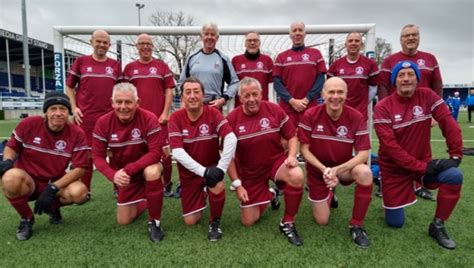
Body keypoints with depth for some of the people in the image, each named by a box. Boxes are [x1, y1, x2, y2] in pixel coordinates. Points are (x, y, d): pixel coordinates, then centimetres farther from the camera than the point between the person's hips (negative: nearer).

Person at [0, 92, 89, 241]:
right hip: (27, 181, 0)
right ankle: (26, 219, -4)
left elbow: (80, 168, -14)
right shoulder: (29, 124, -11)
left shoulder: (77, 134, -13)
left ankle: (54, 207, 9)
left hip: (56, 183, 0)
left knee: (79, 192, -30)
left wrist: (52, 188, -23)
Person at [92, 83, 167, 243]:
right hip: (123, 174, 3)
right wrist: (113, 175, -32)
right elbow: (98, 156, -13)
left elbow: (155, 152, -28)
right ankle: (143, 201, 38)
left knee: (153, 172, -41)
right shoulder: (103, 123, -15)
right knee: (123, 221, 5)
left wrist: (128, 169, -37)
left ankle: (154, 222, -19)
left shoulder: (149, 119, -25)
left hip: (147, 166, -3)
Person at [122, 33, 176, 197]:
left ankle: (167, 185, 14)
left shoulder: (162, 66, 7)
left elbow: (169, 91, 3)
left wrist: (165, 113, -5)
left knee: (164, 151, 1)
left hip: (159, 118, -1)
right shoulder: (129, 68, 10)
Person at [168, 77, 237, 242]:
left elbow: (231, 139, -27)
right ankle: (202, 195, 37)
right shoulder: (176, 118, -15)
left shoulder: (213, 113, -15)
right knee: (190, 221, 4)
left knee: (218, 186, -36)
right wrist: (203, 171, -31)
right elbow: (177, 152, -23)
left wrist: (221, 168, -33)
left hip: (212, 167, -1)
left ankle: (215, 222, -4)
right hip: (189, 173, 1)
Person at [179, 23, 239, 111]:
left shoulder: (223, 59, 2)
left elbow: (234, 82, 3)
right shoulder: (192, 58, 9)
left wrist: (223, 99, -8)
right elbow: (183, 81, 16)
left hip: (215, 105, -2)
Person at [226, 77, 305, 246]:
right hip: (249, 172, 1)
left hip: (276, 161, 0)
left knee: (297, 176, -34)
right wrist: (237, 184, -10)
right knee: (248, 222, 2)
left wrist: (292, 156, -20)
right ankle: (267, 196, 35)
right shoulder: (232, 119, -12)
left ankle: (287, 223, -10)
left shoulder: (274, 110, -10)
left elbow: (292, 136, 0)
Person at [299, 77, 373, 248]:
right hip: (318, 170, 0)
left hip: (344, 167, 0)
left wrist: (337, 170, -30)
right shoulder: (310, 115, -17)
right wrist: (324, 170, -25)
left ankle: (356, 225, -14)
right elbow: (305, 149, -13)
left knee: (365, 173, -35)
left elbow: (363, 153, -19)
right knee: (322, 221, 2)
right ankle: (328, 194, 39)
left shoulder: (356, 117, -17)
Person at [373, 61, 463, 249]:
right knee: (395, 223, 1)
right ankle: (385, 186, 33)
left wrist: (456, 155, -16)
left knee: (454, 176, -28)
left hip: (424, 163, 3)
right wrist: (421, 167, -25)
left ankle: (437, 226, -6)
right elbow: (389, 145, -21)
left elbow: (449, 124, -7)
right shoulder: (383, 107, -15)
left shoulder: (427, 96, -6)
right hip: (395, 169, -3)